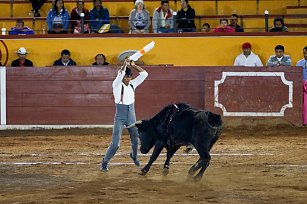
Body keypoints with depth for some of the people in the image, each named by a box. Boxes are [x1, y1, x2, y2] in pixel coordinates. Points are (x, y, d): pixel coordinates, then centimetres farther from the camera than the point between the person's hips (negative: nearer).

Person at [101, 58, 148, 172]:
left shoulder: (133, 84, 2)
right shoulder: (117, 85, -12)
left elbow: (144, 74, -1)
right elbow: (120, 74, -31)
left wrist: (133, 65, -6)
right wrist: (125, 64, -21)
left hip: (131, 117, 5)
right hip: (120, 118, -5)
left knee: (136, 140, 17)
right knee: (115, 144, -11)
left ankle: (134, 156, 47)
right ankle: (105, 162, 5)